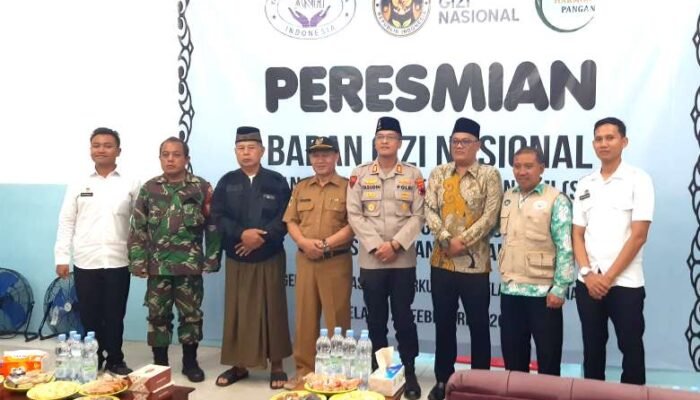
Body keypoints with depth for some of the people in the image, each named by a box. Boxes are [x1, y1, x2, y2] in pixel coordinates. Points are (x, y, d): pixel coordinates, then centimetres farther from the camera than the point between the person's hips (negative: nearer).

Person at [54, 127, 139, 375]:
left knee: (115, 315, 6)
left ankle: (115, 359, 20)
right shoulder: (78, 185, 5)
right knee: (89, 315, 8)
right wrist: (62, 257, 0)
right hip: (85, 262, 1)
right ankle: (92, 359, 23)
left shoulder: (130, 185, 2)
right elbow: (66, 223, 5)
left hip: (118, 262, -1)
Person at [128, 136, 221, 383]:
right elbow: (138, 228, 4)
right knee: (158, 315, 9)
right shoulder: (149, 189, 4)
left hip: (190, 265, -1)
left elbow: (212, 226, 0)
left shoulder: (202, 188, 0)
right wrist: (138, 261, -2)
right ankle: (159, 363, 23)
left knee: (191, 314, 7)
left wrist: (212, 259, -5)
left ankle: (190, 362, 22)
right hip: (157, 266, 2)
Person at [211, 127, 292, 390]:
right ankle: (238, 365, 18)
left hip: (270, 257, -2)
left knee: (272, 310, 3)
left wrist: (262, 237, -18)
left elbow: (285, 217, -5)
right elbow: (217, 217, -2)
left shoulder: (276, 181, 2)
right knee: (237, 311, 6)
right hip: (236, 257, 2)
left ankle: (277, 366, 12)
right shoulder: (227, 182, 6)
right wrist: (242, 234, -17)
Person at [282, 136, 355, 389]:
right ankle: (304, 369, 18)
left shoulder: (347, 187, -1)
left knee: (337, 317, 1)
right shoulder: (300, 188, 13)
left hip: (336, 261, -4)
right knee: (305, 316, 8)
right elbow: (291, 221, 9)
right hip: (305, 260, 4)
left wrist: (326, 243, -17)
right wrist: (304, 242, -10)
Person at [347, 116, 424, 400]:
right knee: (376, 319, 8)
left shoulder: (413, 175, 4)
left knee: (404, 318, 4)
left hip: (403, 260, -1)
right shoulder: (359, 174, 4)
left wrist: (395, 244, -13)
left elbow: (418, 216, -2)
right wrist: (375, 246, -12)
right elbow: (354, 215, -2)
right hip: (370, 260, 1)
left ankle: (409, 373, 16)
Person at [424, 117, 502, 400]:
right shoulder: (438, 174, 8)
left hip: (475, 263, -3)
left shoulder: (489, 175, -1)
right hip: (441, 262, 3)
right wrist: (447, 239, -15)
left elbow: (490, 216, -9)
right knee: (443, 323, 12)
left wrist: (463, 242, -16)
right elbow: (430, 211, -1)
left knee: (478, 325, 7)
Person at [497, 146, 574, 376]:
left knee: (548, 355, 6)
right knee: (513, 354, 15)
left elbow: (565, 247, -11)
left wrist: (559, 288, -16)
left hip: (543, 291, -5)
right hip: (510, 290, 5)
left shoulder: (556, 200, -7)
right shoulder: (507, 198, 10)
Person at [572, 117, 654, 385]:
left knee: (631, 348, 3)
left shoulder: (638, 180, -3)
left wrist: (609, 276, -11)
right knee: (592, 347, 11)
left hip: (625, 282, -4)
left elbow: (638, 235, -9)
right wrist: (588, 274, -6)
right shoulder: (585, 184, 9)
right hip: (588, 282, 4)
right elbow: (577, 234, 8)